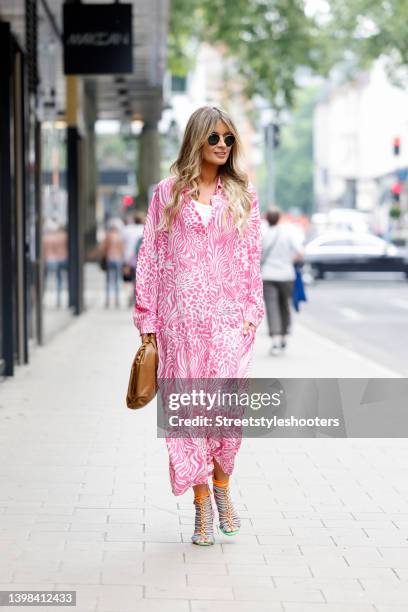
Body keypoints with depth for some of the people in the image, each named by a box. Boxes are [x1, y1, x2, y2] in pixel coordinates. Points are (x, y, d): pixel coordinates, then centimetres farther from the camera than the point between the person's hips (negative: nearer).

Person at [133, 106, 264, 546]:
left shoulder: (243, 195, 10)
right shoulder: (167, 193, 7)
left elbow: (252, 259, 9)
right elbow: (150, 257, 6)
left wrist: (252, 312, -1)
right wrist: (147, 321, 2)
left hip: (229, 315, 0)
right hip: (180, 316, 0)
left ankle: (221, 485, 11)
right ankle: (202, 501, 11)